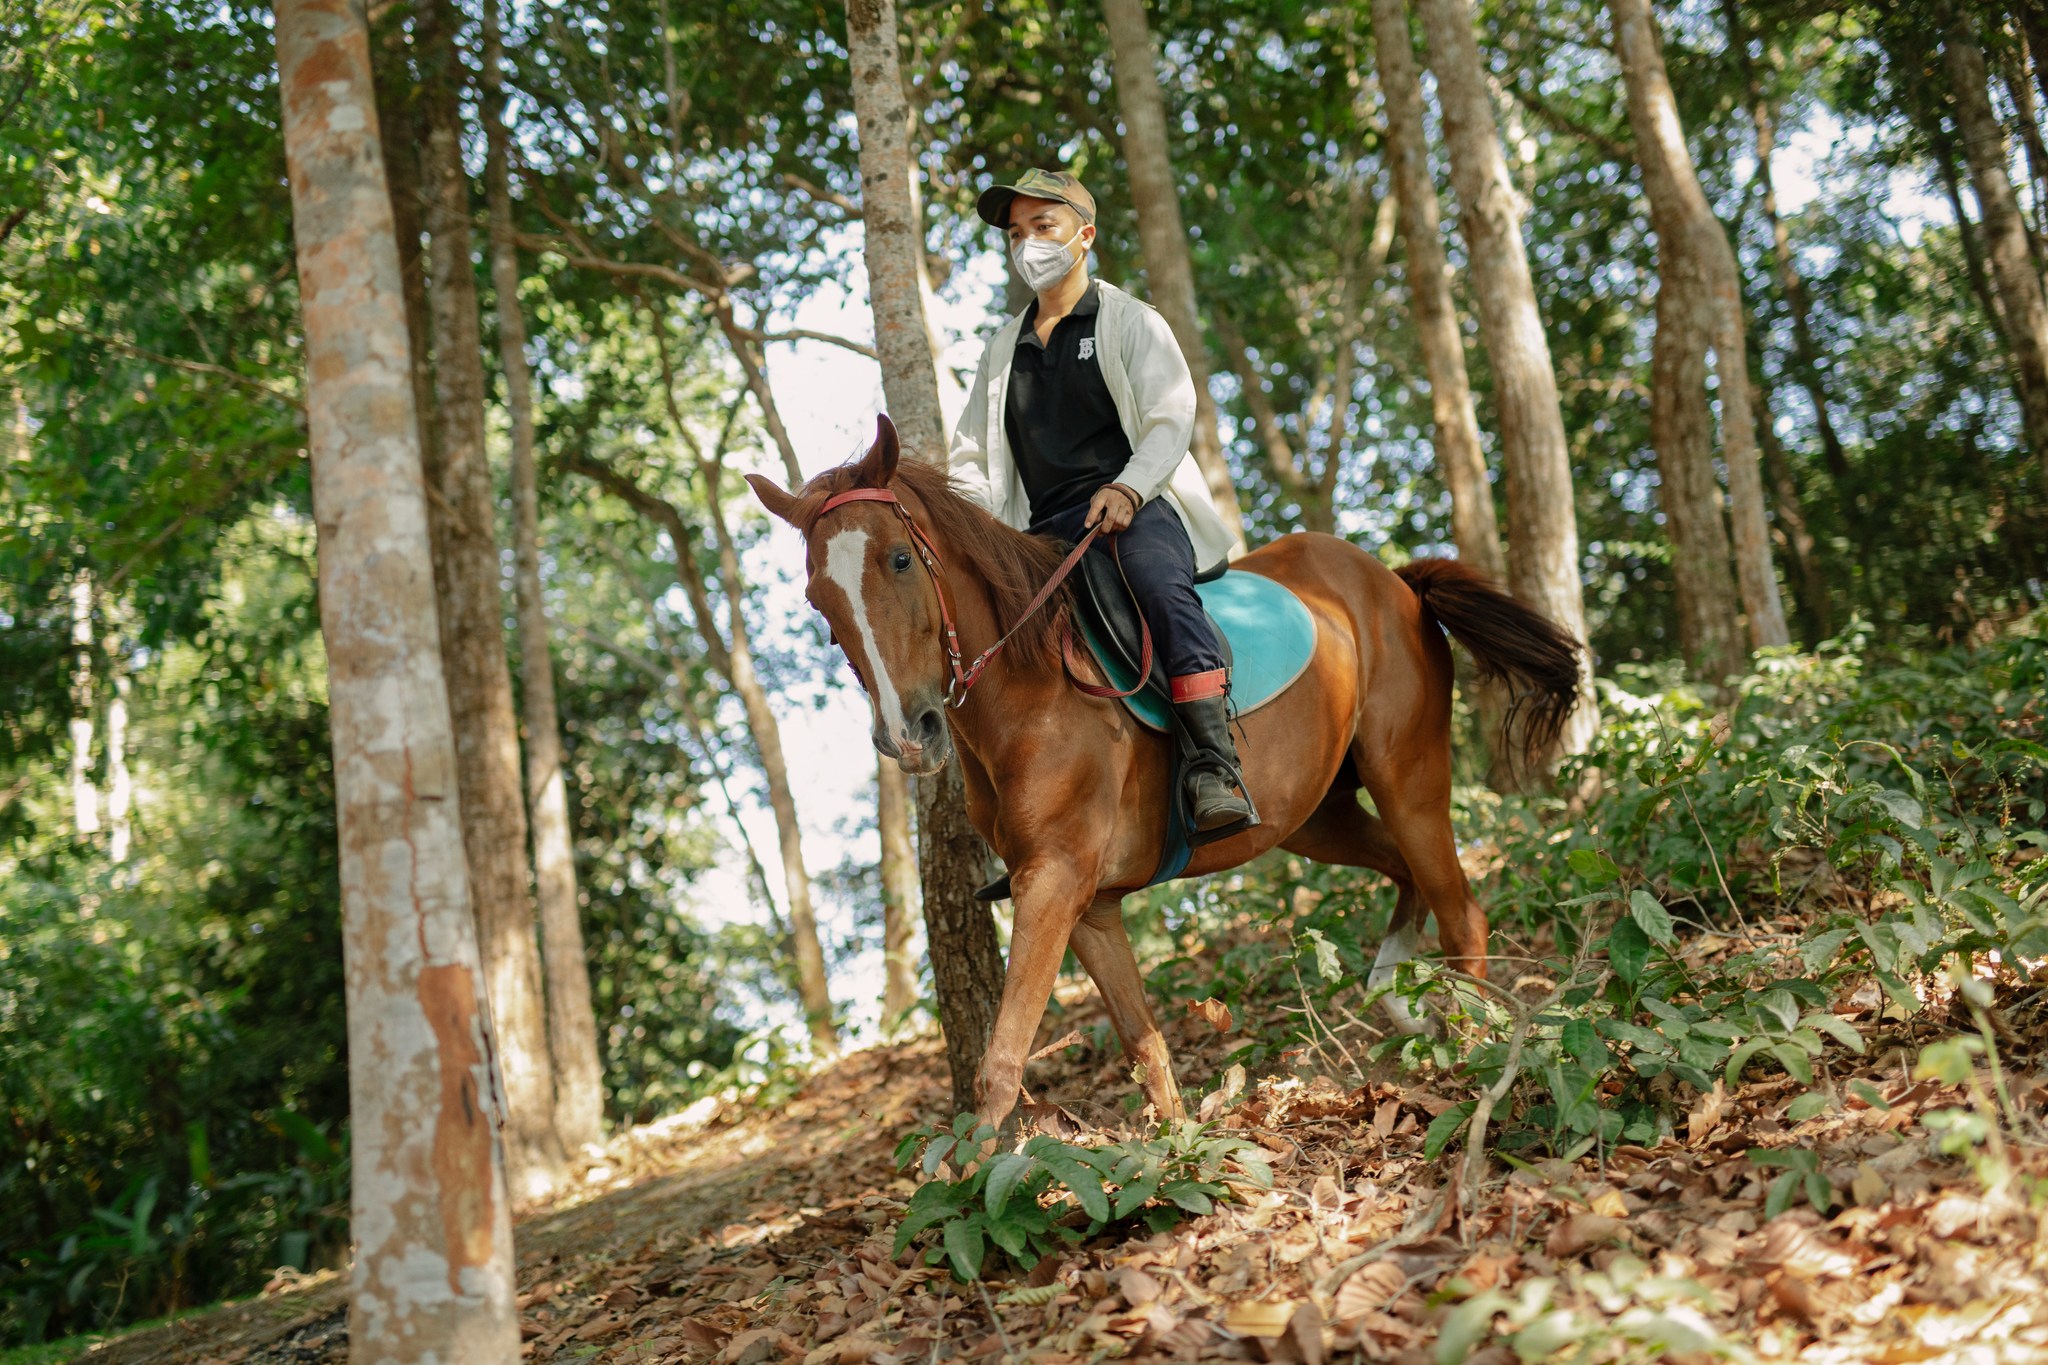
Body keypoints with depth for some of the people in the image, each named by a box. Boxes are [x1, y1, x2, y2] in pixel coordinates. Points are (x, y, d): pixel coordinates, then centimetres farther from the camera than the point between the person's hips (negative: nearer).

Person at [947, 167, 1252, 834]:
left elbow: (1169, 421, -3)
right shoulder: (1004, 345, 24)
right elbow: (971, 455, 24)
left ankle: (1215, 764, -46)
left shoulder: (1130, 321, 10)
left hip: (1140, 509, -5)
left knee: (1154, 573, -37)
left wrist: (1127, 488, -23)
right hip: (1046, 533, 5)